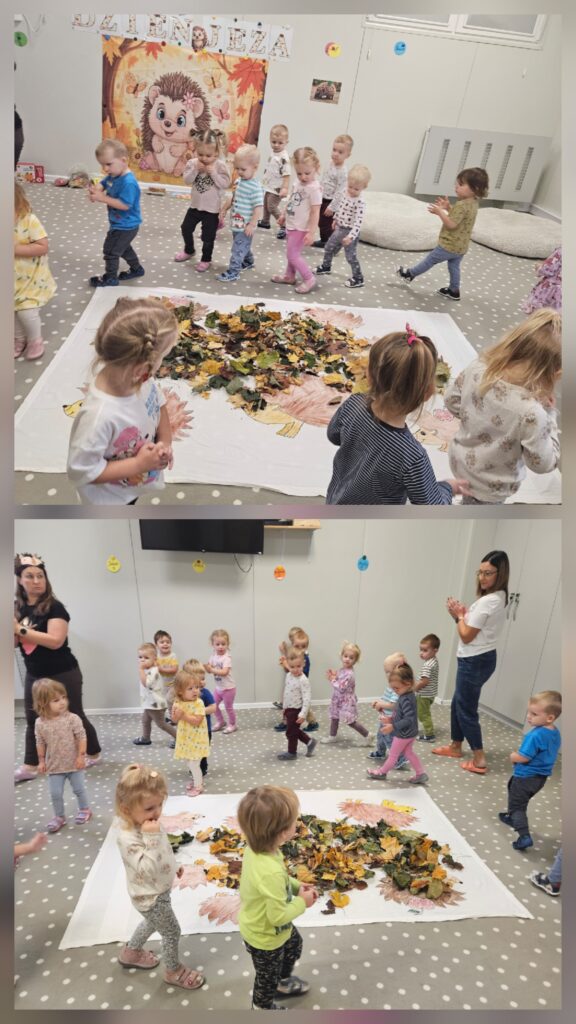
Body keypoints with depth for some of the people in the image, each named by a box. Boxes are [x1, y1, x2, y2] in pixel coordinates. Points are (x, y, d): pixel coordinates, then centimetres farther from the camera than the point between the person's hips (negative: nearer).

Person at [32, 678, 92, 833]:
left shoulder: (72, 718, -18)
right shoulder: (40, 723, -11)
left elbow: (81, 737, -13)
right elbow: (40, 743, 1)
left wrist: (81, 756, -15)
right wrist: (41, 761, 4)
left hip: (74, 763, -2)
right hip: (54, 766, 2)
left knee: (79, 789, 11)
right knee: (55, 794, 9)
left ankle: (84, 810, 35)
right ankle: (59, 816, 31)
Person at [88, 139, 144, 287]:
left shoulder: (128, 182, -30)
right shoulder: (113, 175, -2)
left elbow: (124, 204, -34)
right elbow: (102, 183, 9)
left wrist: (102, 198, -32)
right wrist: (95, 190, -15)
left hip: (125, 226, -9)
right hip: (120, 223, 9)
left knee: (110, 250, 5)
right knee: (122, 247, 28)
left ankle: (110, 278, 23)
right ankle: (137, 269, 45)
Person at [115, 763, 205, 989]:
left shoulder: (145, 823, -11)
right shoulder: (128, 837, -38)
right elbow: (148, 869, -42)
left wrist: (171, 867, 19)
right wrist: (152, 837, -48)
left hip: (156, 891, 8)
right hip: (151, 897, -8)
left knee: (153, 922, 33)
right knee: (172, 932, 13)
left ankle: (131, 952, 56)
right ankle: (174, 971, 39)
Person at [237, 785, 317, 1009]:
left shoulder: (255, 847, -21)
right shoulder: (271, 872, -47)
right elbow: (278, 917, -33)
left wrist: (296, 886, -8)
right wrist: (302, 902, -18)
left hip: (258, 924, 7)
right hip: (265, 936, -7)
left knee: (294, 943, 34)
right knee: (268, 976, 25)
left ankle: (282, 982, 61)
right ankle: (262, 1008, 55)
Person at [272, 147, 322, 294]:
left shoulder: (314, 188, -21)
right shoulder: (298, 182, 3)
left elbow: (315, 212, -22)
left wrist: (311, 233, -26)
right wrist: (284, 215, 26)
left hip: (301, 228, -8)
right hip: (291, 224, 8)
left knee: (293, 254, -6)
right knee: (291, 253, 20)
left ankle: (309, 279, 5)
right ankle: (289, 275, 37)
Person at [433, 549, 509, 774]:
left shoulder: (488, 601, -24)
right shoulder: (498, 598, 7)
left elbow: (466, 636, -19)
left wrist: (459, 616, -4)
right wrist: (461, 614, -4)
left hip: (475, 661, -10)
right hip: (479, 658, 10)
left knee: (466, 708, 3)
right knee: (457, 703, 21)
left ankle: (479, 759, 11)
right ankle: (455, 746, 35)